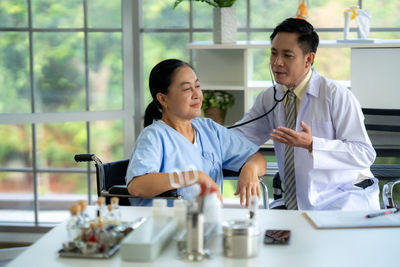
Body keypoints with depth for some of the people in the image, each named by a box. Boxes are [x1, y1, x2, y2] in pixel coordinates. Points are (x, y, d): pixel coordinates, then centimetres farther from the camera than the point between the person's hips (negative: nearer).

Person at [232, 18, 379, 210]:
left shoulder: (336, 95, -11)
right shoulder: (269, 98, 7)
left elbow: (365, 154, -17)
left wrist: (311, 144, -27)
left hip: (345, 199, -5)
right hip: (296, 202, 5)